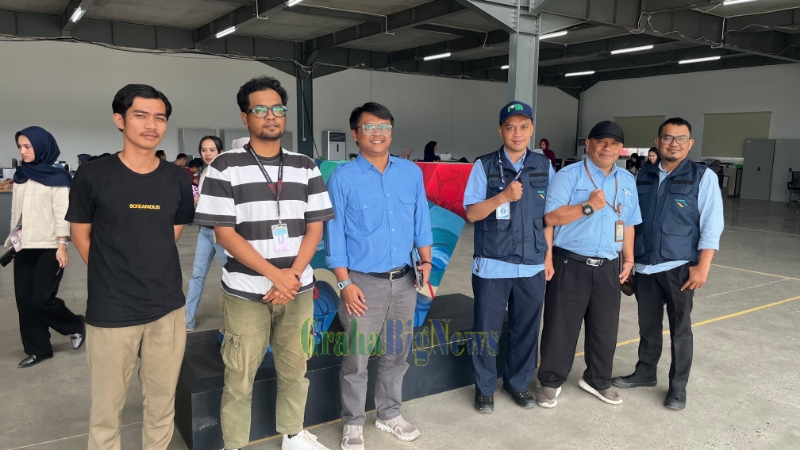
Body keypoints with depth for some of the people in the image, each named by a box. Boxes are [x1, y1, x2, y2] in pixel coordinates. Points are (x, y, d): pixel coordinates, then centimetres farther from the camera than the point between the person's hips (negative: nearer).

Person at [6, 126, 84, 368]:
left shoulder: (56, 178, -8)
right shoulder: (20, 177, 11)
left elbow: (62, 213, -12)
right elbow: (16, 212, 16)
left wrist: (62, 245, -17)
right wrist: (12, 240, 15)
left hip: (49, 248, -6)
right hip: (24, 249, 6)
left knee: (41, 299, -9)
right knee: (25, 300, 5)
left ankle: (76, 325, 17)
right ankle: (37, 349, 16)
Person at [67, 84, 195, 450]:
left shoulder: (178, 179, 2)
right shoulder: (93, 176, -6)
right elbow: (80, 234, 4)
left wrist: (155, 276, 6)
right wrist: (111, 278, 1)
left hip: (168, 309, 3)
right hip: (110, 311, -2)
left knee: (163, 403, 15)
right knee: (107, 406, 10)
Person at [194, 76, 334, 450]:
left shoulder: (305, 167, 5)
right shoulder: (225, 167, -5)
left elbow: (315, 227, 4)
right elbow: (225, 234, -9)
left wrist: (293, 274, -10)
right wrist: (275, 275, -15)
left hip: (297, 290, 3)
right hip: (245, 293, -3)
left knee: (295, 369, 15)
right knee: (239, 377, 7)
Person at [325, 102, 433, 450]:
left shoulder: (411, 173, 4)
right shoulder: (342, 178, -7)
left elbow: (421, 221, 10)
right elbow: (334, 234, -7)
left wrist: (426, 261, 0)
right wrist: (345, 283, -11)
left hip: (404, 280, 4)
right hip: (364, 282, -4)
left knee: (396, 354, 17)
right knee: (356, 359, 5)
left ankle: (389, 415, 36)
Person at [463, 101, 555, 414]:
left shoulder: (544, 167, 5)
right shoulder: (485, 166, -5)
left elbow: (549, 215, 10)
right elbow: (471, 213, -7)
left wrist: (548, 255, 7)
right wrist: (503, 196, -22)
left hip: (532, 266, 3)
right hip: (493, 265, -2)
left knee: (527, 329, 13)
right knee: (487, 329, 8)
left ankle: (518, 383, 33)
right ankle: (485, 388, 26)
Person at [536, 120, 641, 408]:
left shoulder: (627, 181, 12)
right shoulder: (568, 175, -7)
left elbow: (627, 223, 16)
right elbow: (551, 216, -15)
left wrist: (628, 259, 13)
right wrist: (589, 206, -20)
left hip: (608, 268, 5)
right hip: (570, 265, -5)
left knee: (605, 329, 14)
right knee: (561, 327, 4)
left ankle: (597, 380, 34)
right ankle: (551, 382, 20)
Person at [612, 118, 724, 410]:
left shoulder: (703, 177, -3)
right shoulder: (643, 176, 8)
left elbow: (712, 225, -7)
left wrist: (702, 266, -13)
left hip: (680, 267, -3)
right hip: (644, 266, 3)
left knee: (680, 328, 8)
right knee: (648, 324, 15)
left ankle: (678, 386, 21)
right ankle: (645, 372, 32)